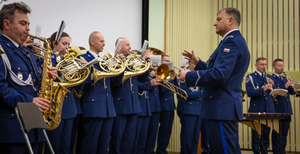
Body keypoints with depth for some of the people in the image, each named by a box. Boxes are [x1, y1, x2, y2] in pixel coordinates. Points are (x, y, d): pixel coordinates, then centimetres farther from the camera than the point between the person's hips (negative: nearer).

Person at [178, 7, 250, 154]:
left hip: (222, 108, -11)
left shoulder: (231, 41, -14)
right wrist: (197, 62, 19)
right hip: (225, 108, 11)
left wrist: (188, 76, -16)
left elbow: (218, 76, -25)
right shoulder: (236, 41, 18)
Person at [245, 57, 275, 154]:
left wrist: (272, 85, -7)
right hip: (256, 110, -4)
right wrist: (263, 89, -25)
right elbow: (249, 93, -13)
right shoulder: (250, 77, 0)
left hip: (268, 109, 4)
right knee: (256, 134, 2)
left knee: (266, 133, 8)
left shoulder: (269, 77, 14)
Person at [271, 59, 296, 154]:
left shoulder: (285, 79, 18)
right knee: (277, 133, -2)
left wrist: (290, 84, -4)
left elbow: (292, 92, 13)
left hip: (287, 110, 7)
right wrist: (285, 86, -27)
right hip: (278, 110, -7)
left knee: (284, 132, 11)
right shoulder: (271, 79, -5)